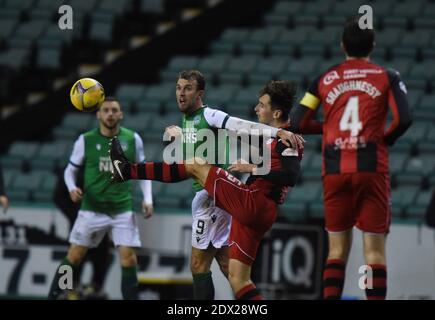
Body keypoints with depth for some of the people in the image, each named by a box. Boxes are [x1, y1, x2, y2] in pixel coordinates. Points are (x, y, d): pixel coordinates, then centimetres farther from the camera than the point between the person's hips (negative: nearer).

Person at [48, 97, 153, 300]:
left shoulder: (132, 139, 0)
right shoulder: (86, 140, -4)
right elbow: (71, 170, 5)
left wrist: (147, 199, 0)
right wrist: (72, 188, -15)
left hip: (122, 209, 1)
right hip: (92, 208, -1)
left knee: (128, 258, -8)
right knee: (74, 256, 1)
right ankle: (52, 296, 13)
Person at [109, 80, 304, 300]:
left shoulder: (287, 141, -8)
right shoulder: (271, 135, 20)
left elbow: (291, 176, -25)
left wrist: (253, 168, -21)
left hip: (252, 203, -10)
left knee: (194, 166, -1)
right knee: (237, 279, 7)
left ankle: (128, 170, 6)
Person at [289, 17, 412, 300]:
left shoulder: (325, 80, 10)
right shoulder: (387, 77, 4)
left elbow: (296, 124, 6)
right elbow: (404, 119, -9)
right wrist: (387, 138, 10)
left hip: (334, 170, 3)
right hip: (372, 168, -2)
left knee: (338, 248, 10)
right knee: (375, 248, -2)